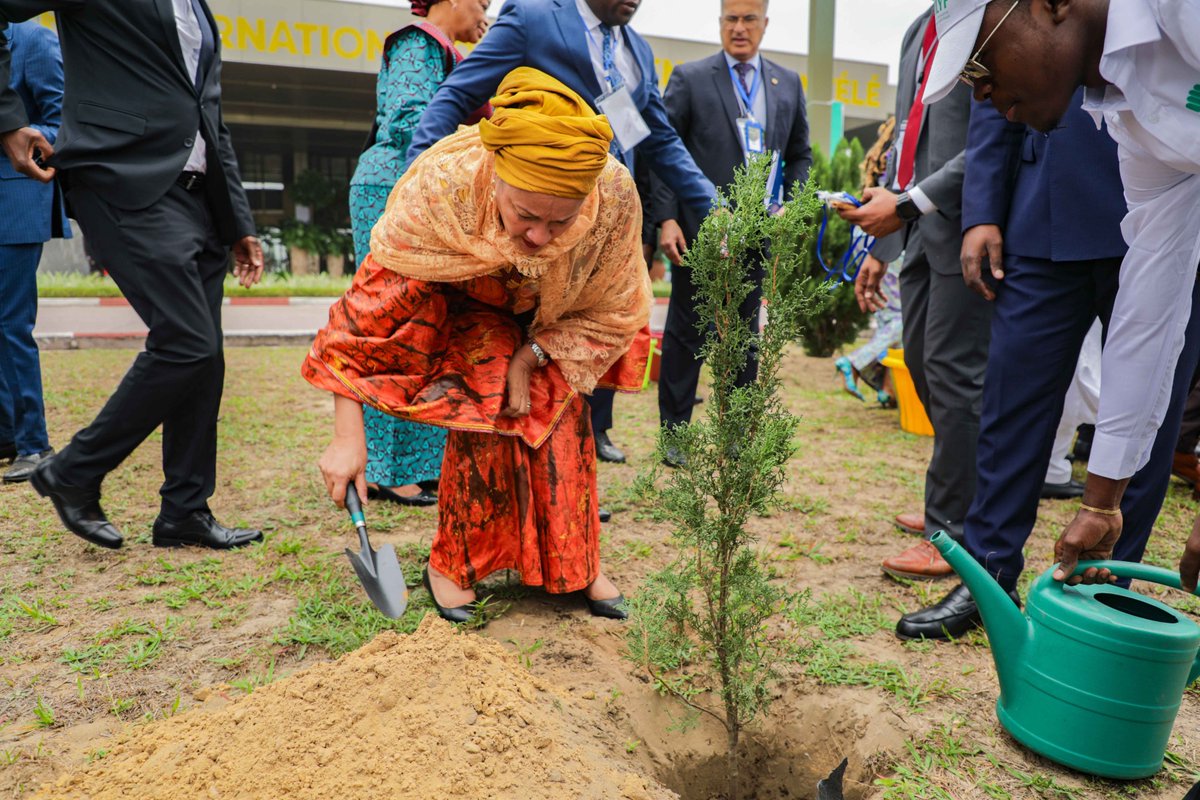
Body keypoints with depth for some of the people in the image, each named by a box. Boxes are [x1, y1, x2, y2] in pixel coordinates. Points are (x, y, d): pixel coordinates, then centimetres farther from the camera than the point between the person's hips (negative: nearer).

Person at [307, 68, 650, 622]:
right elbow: (370, 300, -33)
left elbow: (611, 312, -16)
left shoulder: (615, 196, -35)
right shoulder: (443, 183, -40)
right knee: (483, 417, -17)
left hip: (557, 320, 2)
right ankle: (455, 564, 3)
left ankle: (574, 567, 15)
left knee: (564, 424, -4)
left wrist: (529, 359, -23)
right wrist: (348, 436, -35)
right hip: (466, 303, -2)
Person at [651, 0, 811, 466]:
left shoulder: (788, 84, 13)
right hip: (699, 230, -3)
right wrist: (667, 218, -13)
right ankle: (675, 433, 15)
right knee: (686, 334, 4)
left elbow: (799, 155, 17)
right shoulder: (690, 78, 1)